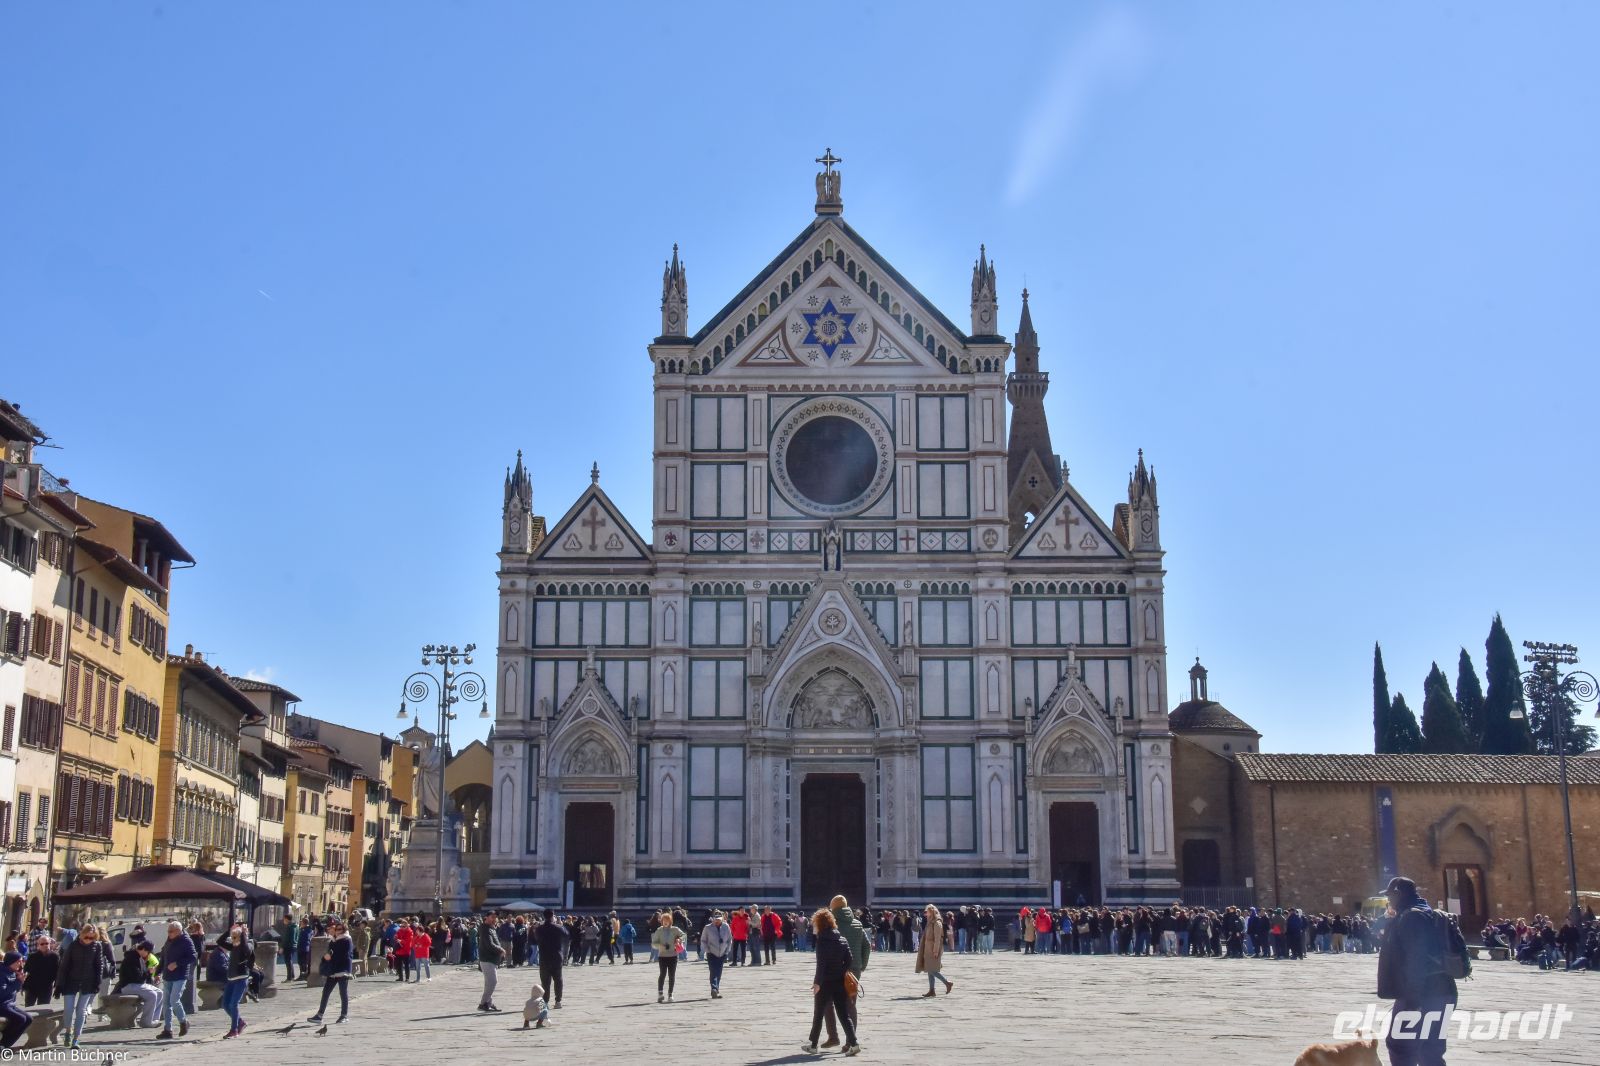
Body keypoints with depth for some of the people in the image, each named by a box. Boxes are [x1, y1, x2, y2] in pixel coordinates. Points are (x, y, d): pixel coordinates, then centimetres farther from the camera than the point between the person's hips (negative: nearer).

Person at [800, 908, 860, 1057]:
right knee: (844, 1014, 5)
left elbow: (821, 963, -16)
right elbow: (848, 960, 5)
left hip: (825, 983, -5)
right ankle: (852, 1043, -7)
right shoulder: (842, 940, 7)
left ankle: (813, 1044, 17)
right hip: (840, 982, 5)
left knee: (818, 1014, 9)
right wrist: (842, 973, 10)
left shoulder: (822, 940, -11)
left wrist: (817, 982, -14)